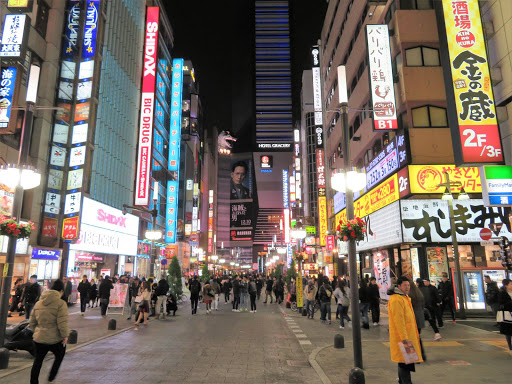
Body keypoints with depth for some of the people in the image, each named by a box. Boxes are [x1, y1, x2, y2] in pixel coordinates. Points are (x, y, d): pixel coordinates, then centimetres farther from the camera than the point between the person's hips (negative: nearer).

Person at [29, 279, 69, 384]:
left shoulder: (38, 303, 6)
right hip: (55, 340, -5)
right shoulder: (61, 304, -16)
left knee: (37, 361, 18)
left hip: (39, 339, 5)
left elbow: (32, 323, 12)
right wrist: (65, 335, -8)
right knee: (59, 357, 22)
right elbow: (62, 323, -21)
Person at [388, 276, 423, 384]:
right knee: (405, 361, -6)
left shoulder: (405, 297, 14)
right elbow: (398, 321, -24)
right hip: (402, 336, -10)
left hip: (408, 335, 10)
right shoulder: (396, 300, -19)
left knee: (404, 362, 20)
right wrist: (405, 339, -25)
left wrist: (415, 334, 26)